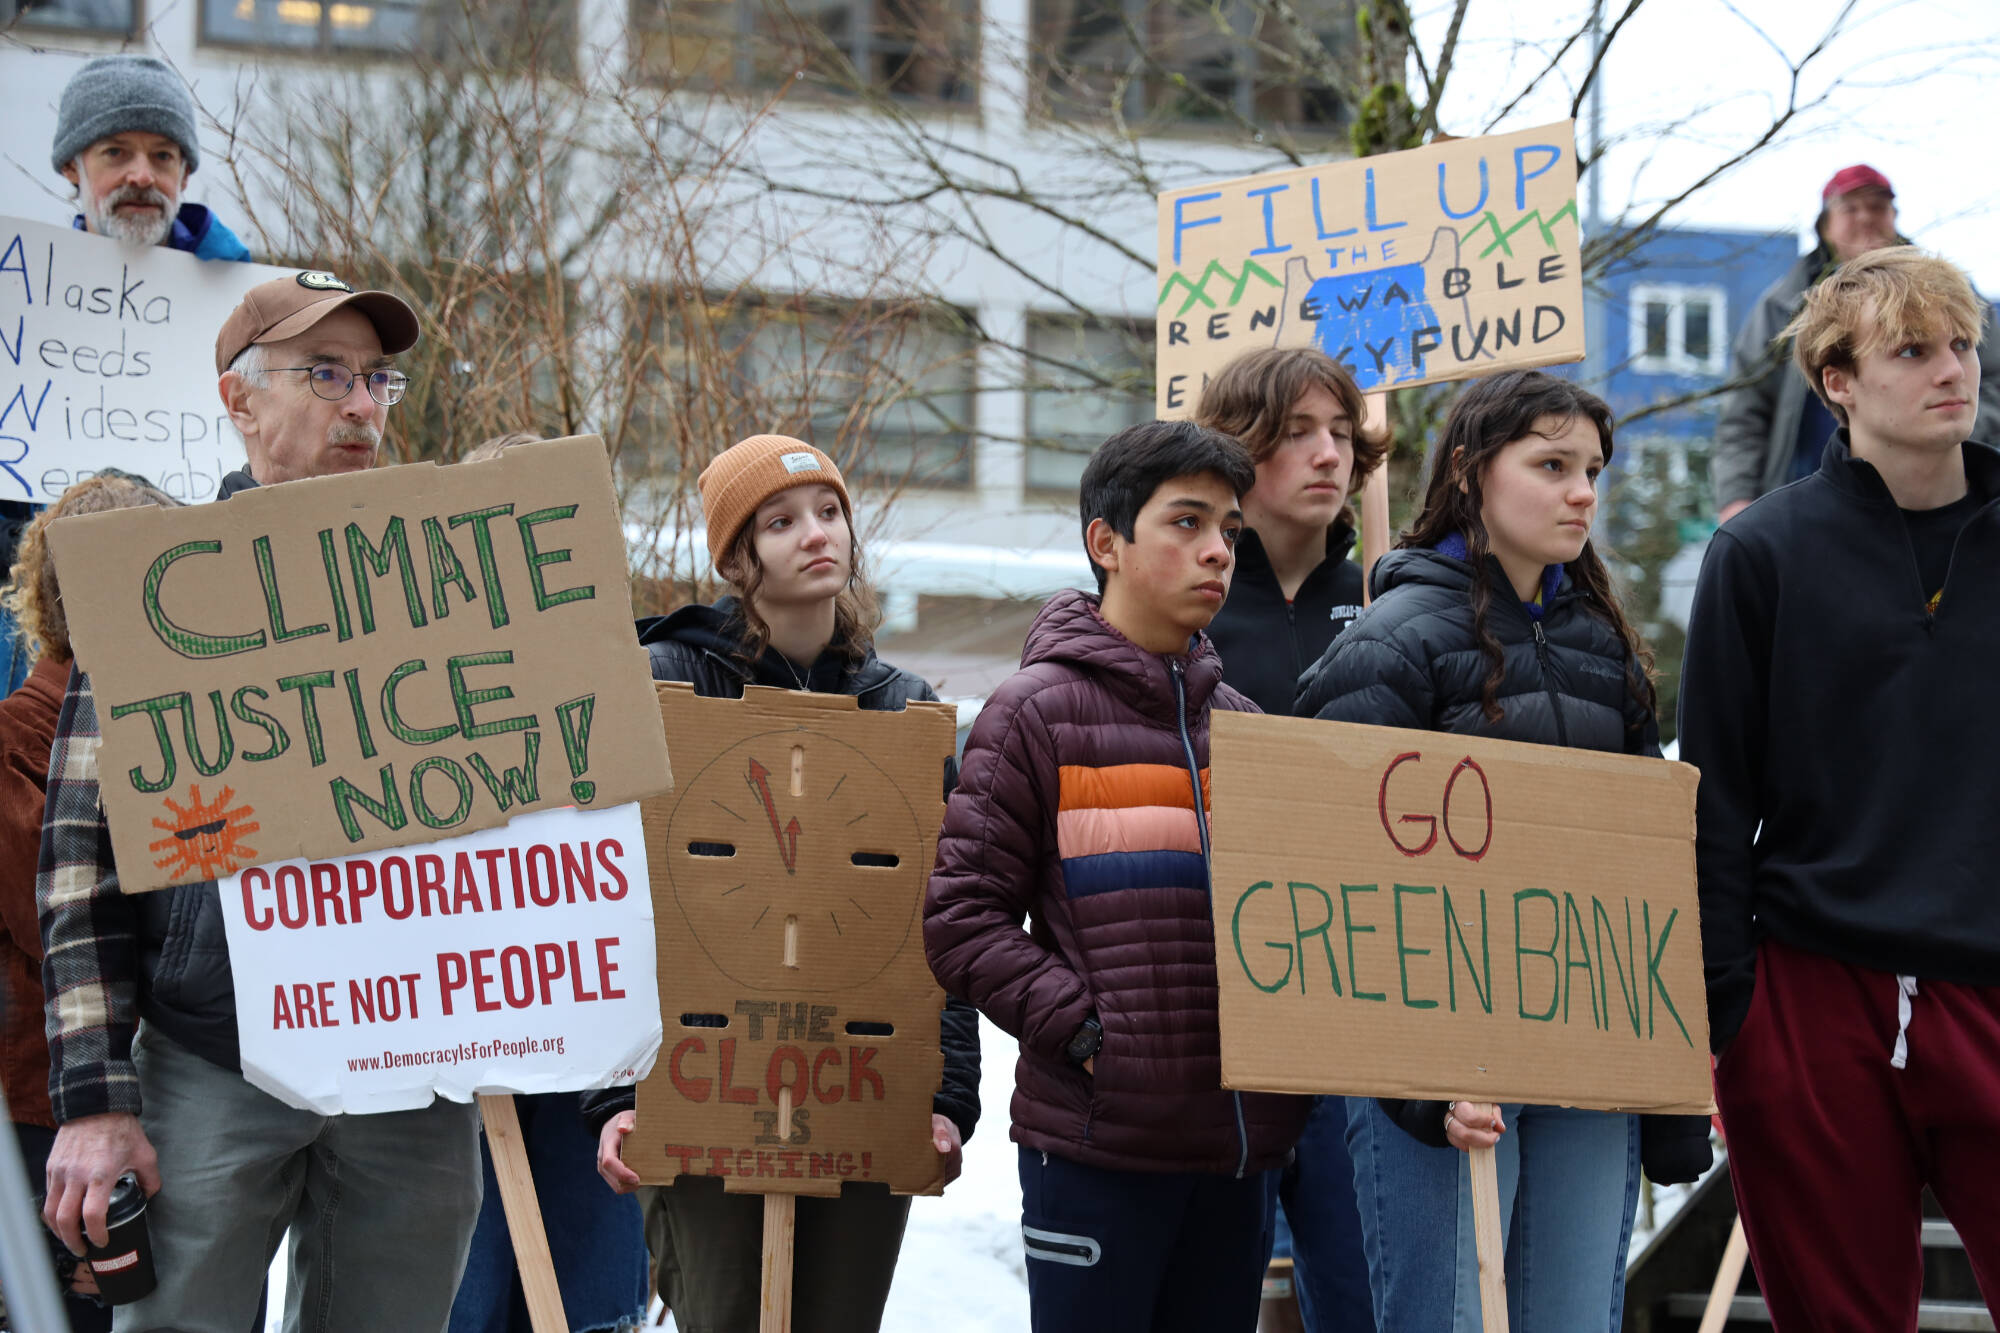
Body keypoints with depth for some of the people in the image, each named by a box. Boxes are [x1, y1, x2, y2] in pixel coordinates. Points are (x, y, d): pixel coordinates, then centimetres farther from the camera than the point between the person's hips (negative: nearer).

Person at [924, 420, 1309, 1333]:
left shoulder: (1243, 727, 14)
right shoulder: (1037, 712, -3)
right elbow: (964, 919, -7)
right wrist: (1085, 1030, -14)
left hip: (1241, 1141, 6)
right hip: (1097, 1143, -5)